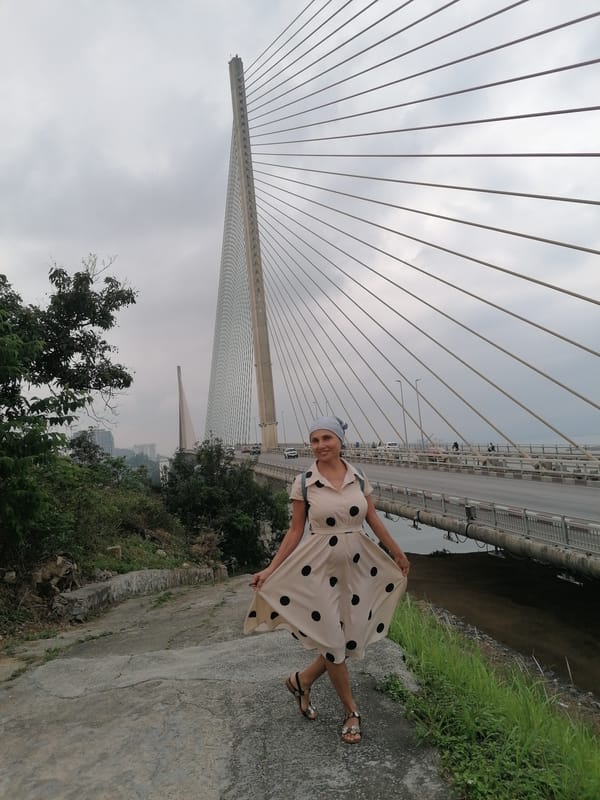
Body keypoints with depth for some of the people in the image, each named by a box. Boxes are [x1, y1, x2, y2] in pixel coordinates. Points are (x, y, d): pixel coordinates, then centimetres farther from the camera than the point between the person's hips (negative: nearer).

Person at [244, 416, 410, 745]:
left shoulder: (359, 477, -2)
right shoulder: (303, 483, -10)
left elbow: (374, 520, 7)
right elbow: (295, 531, -5)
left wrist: (397, 554, 13)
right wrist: (271, 570, -8)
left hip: (358, 564, 4)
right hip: (319, 567, -3)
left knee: (353, 640, 8)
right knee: (333, 641, 5)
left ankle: (301, 680, 33)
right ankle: (351, 711, 30)